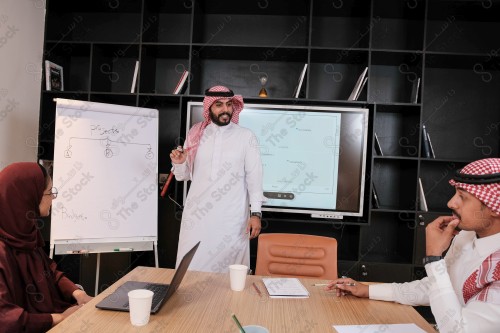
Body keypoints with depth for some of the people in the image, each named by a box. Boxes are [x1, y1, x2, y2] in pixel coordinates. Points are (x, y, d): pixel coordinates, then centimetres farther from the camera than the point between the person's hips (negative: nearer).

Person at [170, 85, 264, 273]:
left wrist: (256, 212, -10)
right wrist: (179, 163, -10)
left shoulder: (246, 137, -1)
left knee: (229, 270, 3)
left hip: (232, 218, -2)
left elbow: (254, 176, -3)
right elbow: (184, 175, 11)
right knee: (192, 268, 7)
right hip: (197, 215, 2)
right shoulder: (196, 134, 6)